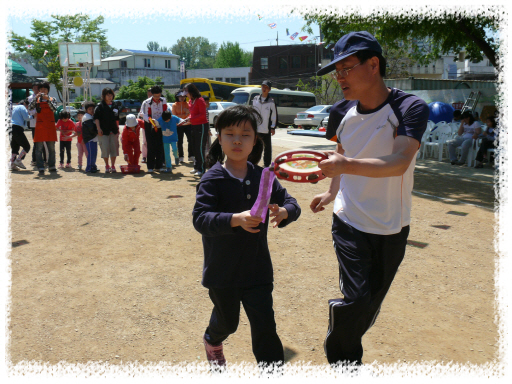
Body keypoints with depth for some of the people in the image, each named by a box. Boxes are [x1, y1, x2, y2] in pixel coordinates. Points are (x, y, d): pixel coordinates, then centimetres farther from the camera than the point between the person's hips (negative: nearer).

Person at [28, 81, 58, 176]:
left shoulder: (52, 99, 9)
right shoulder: (36, 99, 9)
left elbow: (54, 108, -8)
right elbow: (30, 107, -7)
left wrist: (48, 100, -18)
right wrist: (36, 97, -15)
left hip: (50, 126, 1)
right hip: (40, 126, -1)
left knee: (51, 148, 7)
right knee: (39, 148, -6)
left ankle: (51, 166, 17)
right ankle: (41, 168, -5)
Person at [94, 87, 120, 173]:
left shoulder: (115, 106, 13)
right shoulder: (100, 106, -1)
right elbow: (96, 118, -5)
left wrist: (117, 129, 15)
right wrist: (98, 128, -13)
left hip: (113, 131, 4)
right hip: (103, 132, -4)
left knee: (114, 148, 3)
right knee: (105, 149, -2)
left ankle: (113, 166, 14)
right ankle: (107, 166, 12)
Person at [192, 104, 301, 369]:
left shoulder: (263, 176, -2)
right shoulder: (213, 179, -13)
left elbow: (291, 203, -1)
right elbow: (200, 218, -24)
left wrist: (283, 213, -25)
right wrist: (236, 219, -39)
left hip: (257, 268, 2)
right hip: (222, 271, -1)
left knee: (264, 325, 1)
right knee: (227, 320, 21)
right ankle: (212, 340, 56)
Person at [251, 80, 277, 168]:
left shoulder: (271, 102, -2)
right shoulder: (255, 99, 7)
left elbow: (274, 115, -1)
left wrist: (273, 127, -5)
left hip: (266, 130, -3)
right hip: (255, 129, 3)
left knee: (267, 147, 5)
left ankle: (267, 164, 12)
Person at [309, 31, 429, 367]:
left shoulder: (411, 108, -15)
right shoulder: (342, 112, -1)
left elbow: (398, 163, -32)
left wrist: (346, 165, -46)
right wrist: (332, 193, 21)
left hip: (392, 230, -1)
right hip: (349, 224, 1)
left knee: (370, 308, 12)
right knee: (357, 300, -12)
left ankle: (345, 357, 39)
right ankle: (341, 360, 17)